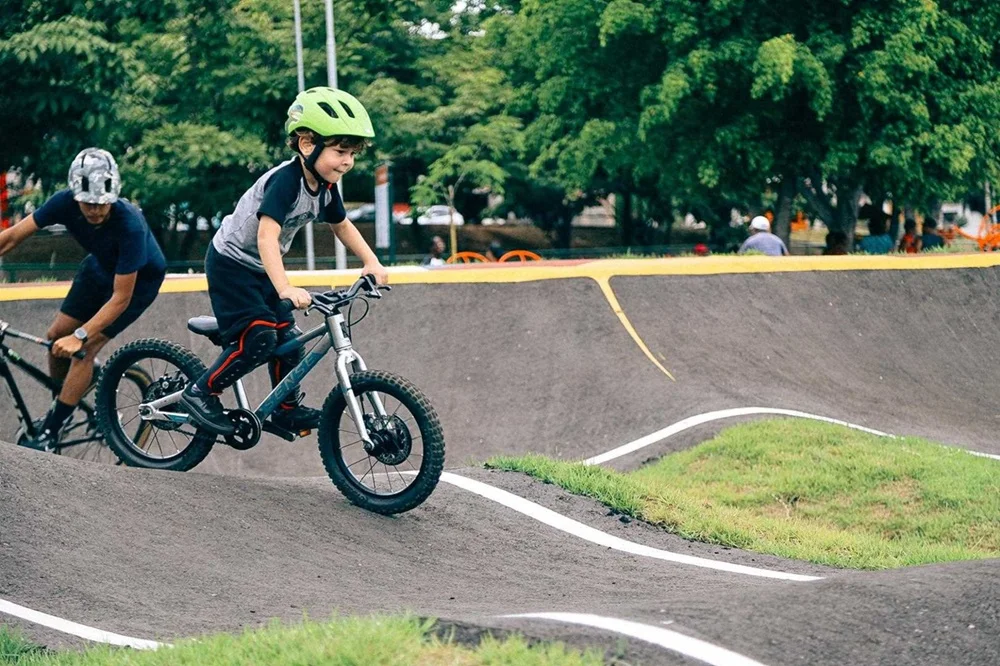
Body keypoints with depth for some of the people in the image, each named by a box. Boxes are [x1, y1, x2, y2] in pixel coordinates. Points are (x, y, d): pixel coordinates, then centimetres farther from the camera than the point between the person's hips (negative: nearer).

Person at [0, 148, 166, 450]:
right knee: (56, 337, 0)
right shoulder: (66, 202, -27)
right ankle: (60, 407, 23)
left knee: (85, 349, -16)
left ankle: (49, 434, -8)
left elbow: (120, 298, -36)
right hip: (100, 267, 5)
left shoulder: (129, 224, -40)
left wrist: (80, 336, -41)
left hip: (139, 278, -5)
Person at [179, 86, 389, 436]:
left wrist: (371, 262, 6)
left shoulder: (325, 186, -4)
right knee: (259, 338, -19)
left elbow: (342, 225, 16)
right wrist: (286, 288, -51)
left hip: (261, 268, 8)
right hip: (230, 263, -8)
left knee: (287, 336, 5)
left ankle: (288, 409, 20)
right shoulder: (286, 180, -30)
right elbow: (267, 236, -41)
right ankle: (200, 393, -7)